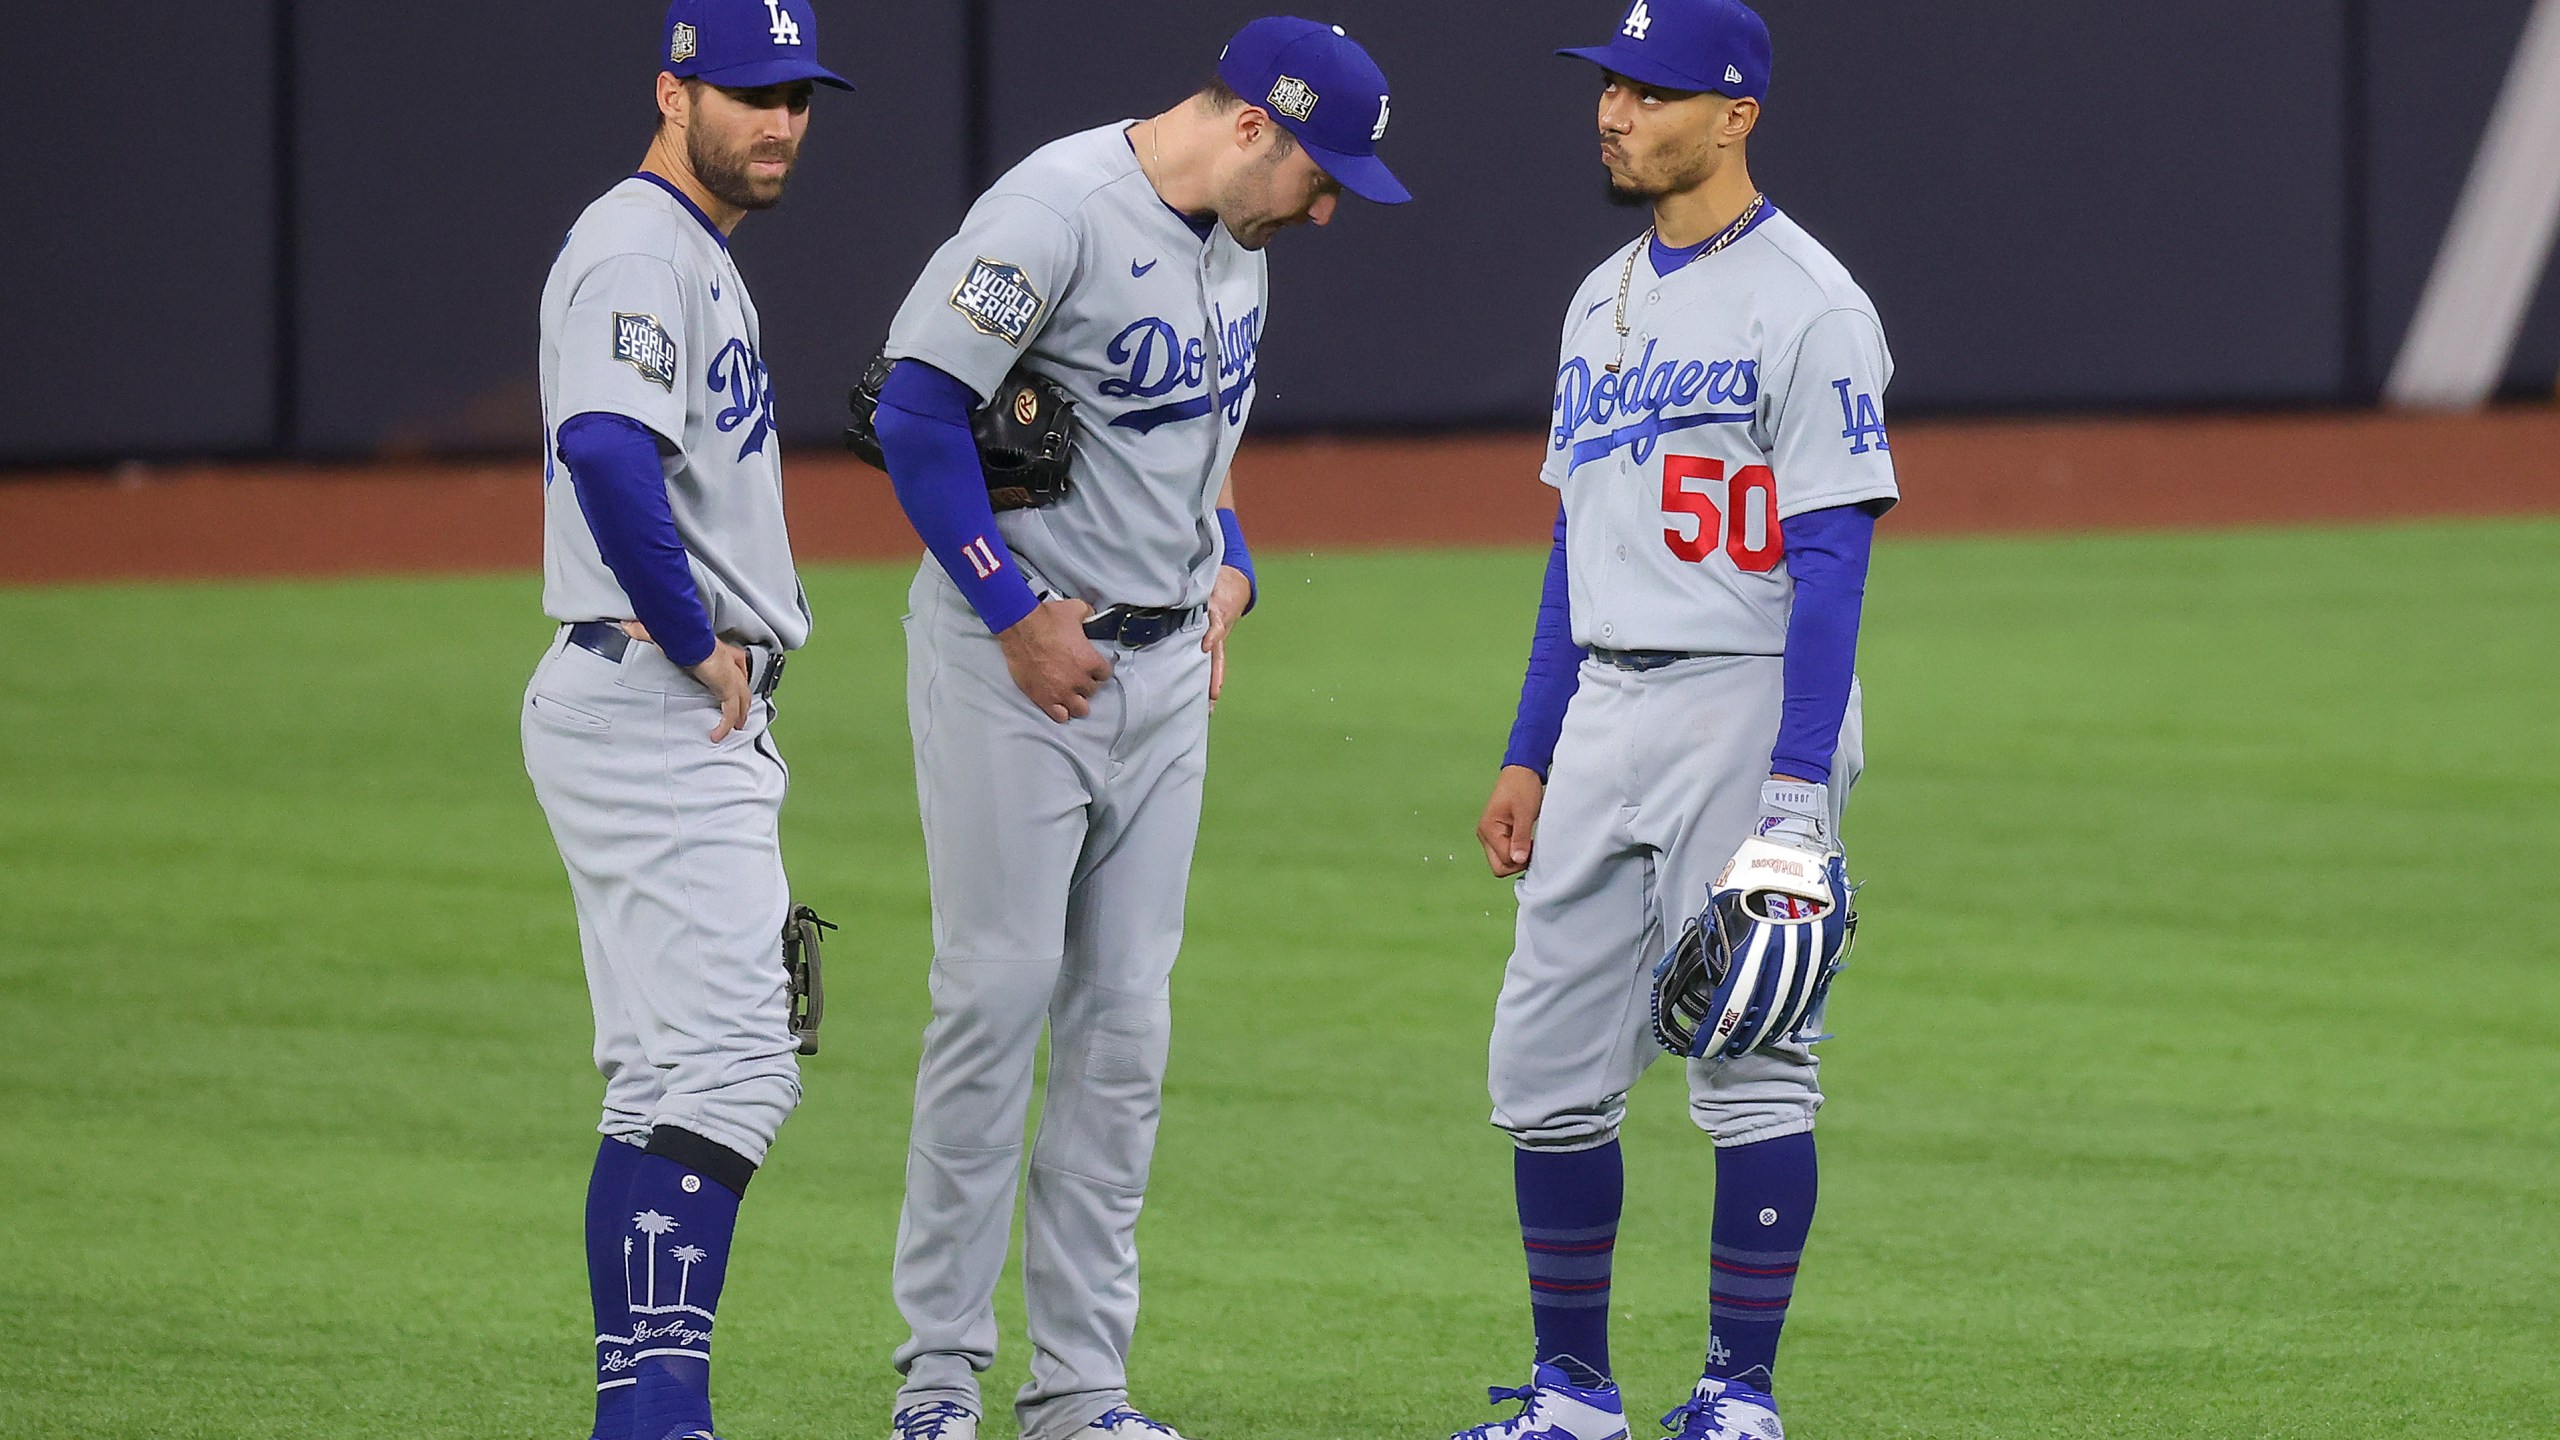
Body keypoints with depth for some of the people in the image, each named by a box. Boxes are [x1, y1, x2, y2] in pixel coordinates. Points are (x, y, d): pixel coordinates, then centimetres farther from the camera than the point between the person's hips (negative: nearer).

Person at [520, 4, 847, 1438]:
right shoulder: (641, 248, -13)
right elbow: (604, 449, -30)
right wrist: (700, 641, -22)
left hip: (695, 715, 11)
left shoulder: (702, 257, 20)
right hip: (656, 712, -11)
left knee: (671, 1078, 11)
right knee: (725, 1066, -15)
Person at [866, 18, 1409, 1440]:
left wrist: (1228, 565, 11)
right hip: (1012, 665, -8)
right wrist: (1015, 613, -18)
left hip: (1165, 668, 8)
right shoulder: (1056, 213, -17)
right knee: (998, 991, -8)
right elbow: (917, 412, -20)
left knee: (1124, 1019, 6)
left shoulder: (1235, 241, 10)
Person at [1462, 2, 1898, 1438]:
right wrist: (1529, 754, 16)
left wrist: (1799, 784, -22)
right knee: (1549, 1062, 6)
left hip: (1749, 711, -8)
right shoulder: (1605, 302, 15)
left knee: (1753, 1069, -2)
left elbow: (1833, 560, -15)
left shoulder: (1806, 304, -10)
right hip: (1602, 716, 8)